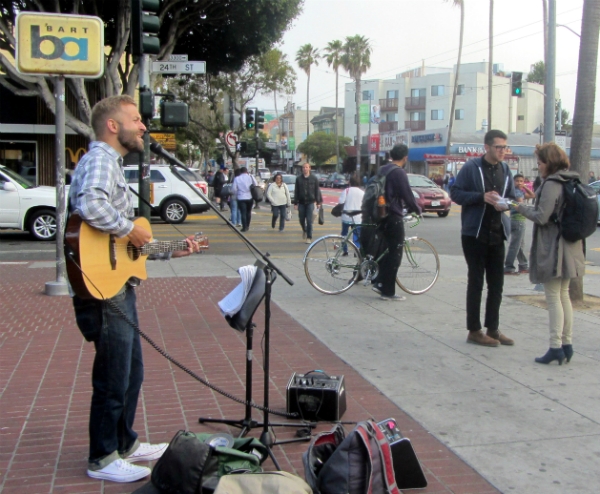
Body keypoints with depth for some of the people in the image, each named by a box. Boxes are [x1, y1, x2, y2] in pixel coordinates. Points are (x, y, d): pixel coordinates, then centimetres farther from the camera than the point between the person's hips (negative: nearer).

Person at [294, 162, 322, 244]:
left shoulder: (314, 179, 1)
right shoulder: (298, 179, 3)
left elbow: (317, 191, 4)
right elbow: (296, 192, 4)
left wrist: (318, 202, 1)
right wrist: (295, 203, 0)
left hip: (310, 202, -2)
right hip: (301, 202, 2)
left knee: (309, 221, -5)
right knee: (301, 220, 9)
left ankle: (309, 237, 4)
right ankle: (304, 230, 39)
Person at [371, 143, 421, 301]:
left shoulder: (382, 170, 12)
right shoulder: (399, 172, -15)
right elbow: (407, 195, -15)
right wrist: (417, 210, 3)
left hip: (382, 215, 9)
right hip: (394, 217, -9)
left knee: (387, 251, 18)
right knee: (395, 255, -1)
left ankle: (380, 283, 16)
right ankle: (388, 292, 3)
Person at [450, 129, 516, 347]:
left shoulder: (505, 170, 11)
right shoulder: (471, 167, -6)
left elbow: (512, 196, 15)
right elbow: (455, 193, -9)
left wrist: (505, 204, -9)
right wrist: (482, 197, -22)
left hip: (497, 234, 6)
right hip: (474, 233, -6)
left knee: (496, 284, 10)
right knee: (476, 282, 1)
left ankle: (492, 328, 21)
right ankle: (474, 331, 9)